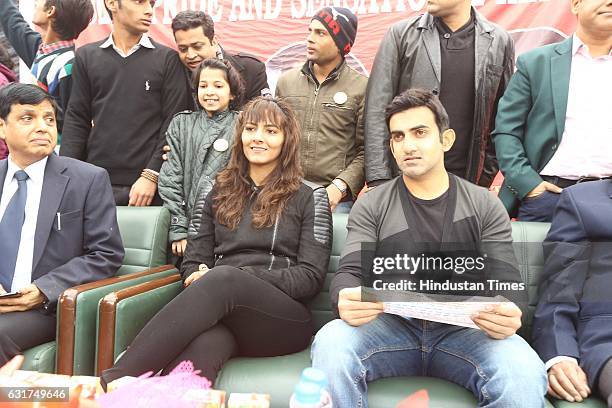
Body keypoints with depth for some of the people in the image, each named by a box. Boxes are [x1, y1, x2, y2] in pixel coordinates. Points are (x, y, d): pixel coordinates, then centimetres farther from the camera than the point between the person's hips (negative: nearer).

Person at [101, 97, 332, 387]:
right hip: (223, 313, 3)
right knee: (203, 344, -37)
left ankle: (113, 381, -40)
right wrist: (198, 277, -7)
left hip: (284, 319, -2)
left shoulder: (309, 197, 9)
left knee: (223, 277, -36)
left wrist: (237, 277, -11)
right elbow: (194, 259, 19)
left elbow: (310, 277, 0)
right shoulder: (222, 191, 21)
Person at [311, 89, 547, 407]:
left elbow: (506, 282, 1)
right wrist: (347, 300, -28)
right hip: (390, 324, 0)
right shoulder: (371, 205, 8)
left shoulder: (485, 206, 8)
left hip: (462, 329, 1)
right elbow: (349, 273, -2)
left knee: (524, 374, -30)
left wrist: (506, 316, -25)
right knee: (330, 345, -31)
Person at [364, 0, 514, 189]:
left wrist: (485, 177, 5)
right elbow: (378, 110, -4)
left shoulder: (500, 42, 4)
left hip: (466, 180, 1)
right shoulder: (400, 34, 0)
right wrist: (379, 180, -10)